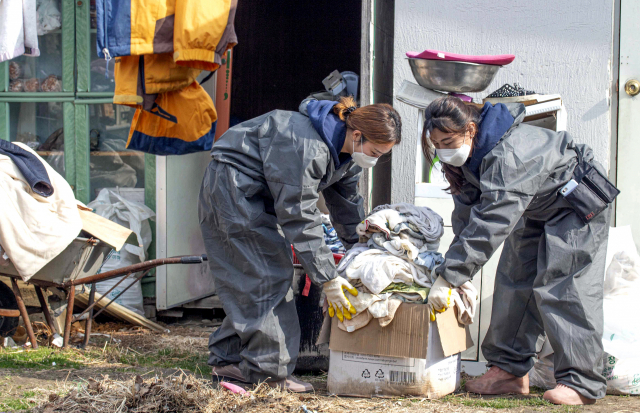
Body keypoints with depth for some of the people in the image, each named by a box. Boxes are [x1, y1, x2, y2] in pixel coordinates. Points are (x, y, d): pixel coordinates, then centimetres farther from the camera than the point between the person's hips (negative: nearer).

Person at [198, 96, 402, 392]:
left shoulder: (345, 151, -2)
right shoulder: (306, 146, -32)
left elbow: (346, 204, 12)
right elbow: (299, 218, -30)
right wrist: (327, 278, -27)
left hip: (256, 195, 10)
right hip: (232, 187, -10)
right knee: (267, 277, -12)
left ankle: (228, 360, 15)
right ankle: (269, 369, -8)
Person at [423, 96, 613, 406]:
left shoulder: (507, 156, -39)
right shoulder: (467, 155, -10)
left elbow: (489, 225, -43)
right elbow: (466, 215, -7)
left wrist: (448, 277, -43)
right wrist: (459, 279, -14)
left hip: (577, 206, -9)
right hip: (535, 210, 9)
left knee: (561, 288, -16)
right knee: (514, 281, 3)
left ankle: (581, 382, -14)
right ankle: (510, 370, 7)